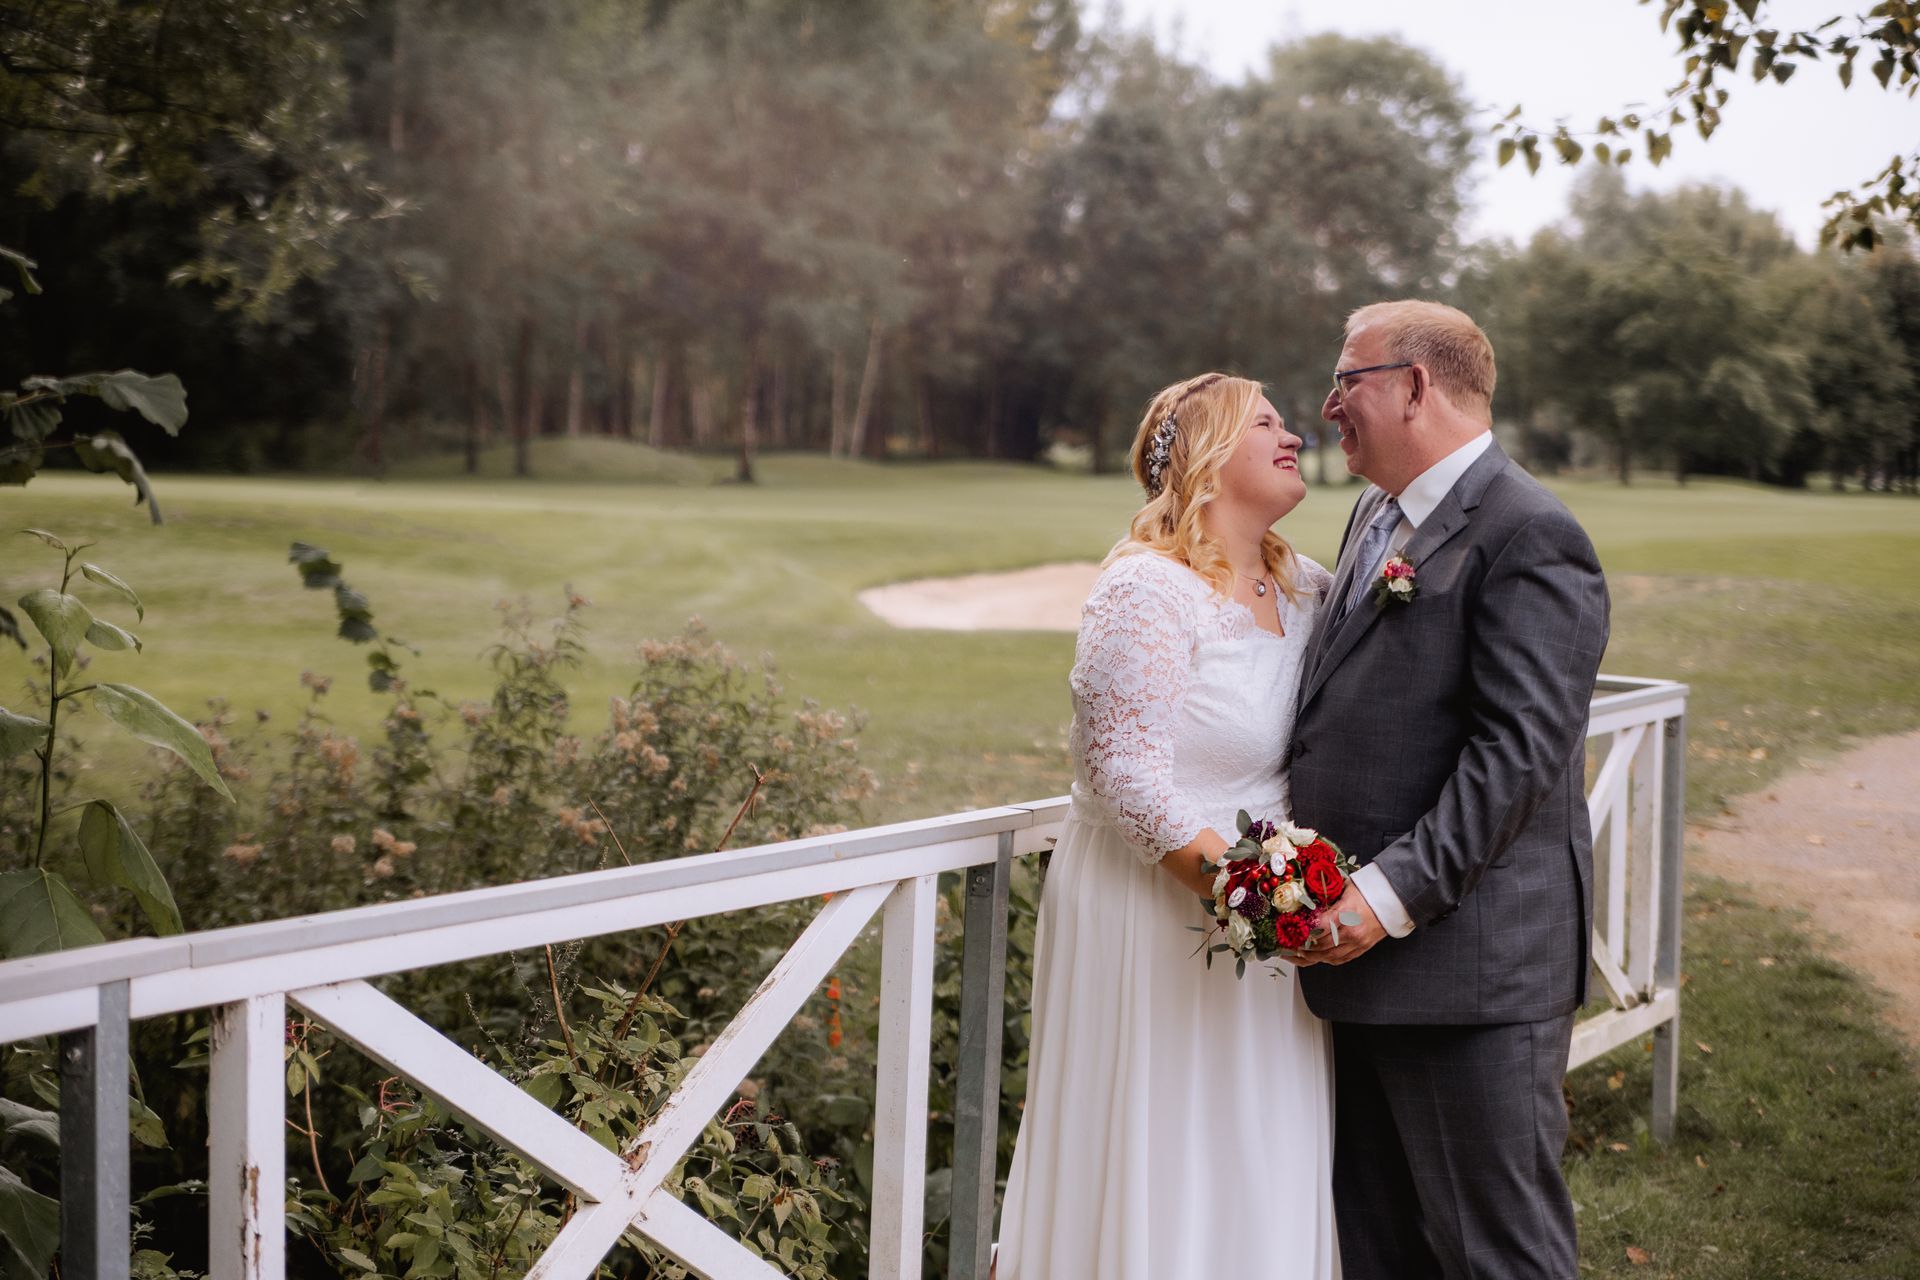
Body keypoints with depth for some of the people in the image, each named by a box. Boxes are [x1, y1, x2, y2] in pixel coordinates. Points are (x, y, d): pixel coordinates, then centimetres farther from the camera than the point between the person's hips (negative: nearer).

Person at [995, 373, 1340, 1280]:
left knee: (1258, 1168, 15)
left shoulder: (1304, 588, 8)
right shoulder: (1147, 590, -15)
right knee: (1160, 1166, 4)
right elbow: (1126, 774, -21)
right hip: (1154, 911, -7)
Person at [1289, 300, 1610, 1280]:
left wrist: (1391, 896, -23)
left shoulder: (1528, 536, -13)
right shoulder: (1375, 514, 17)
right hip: (1364, 951, 9)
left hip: (1469, 966, -9)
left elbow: (1519, 750, -20)